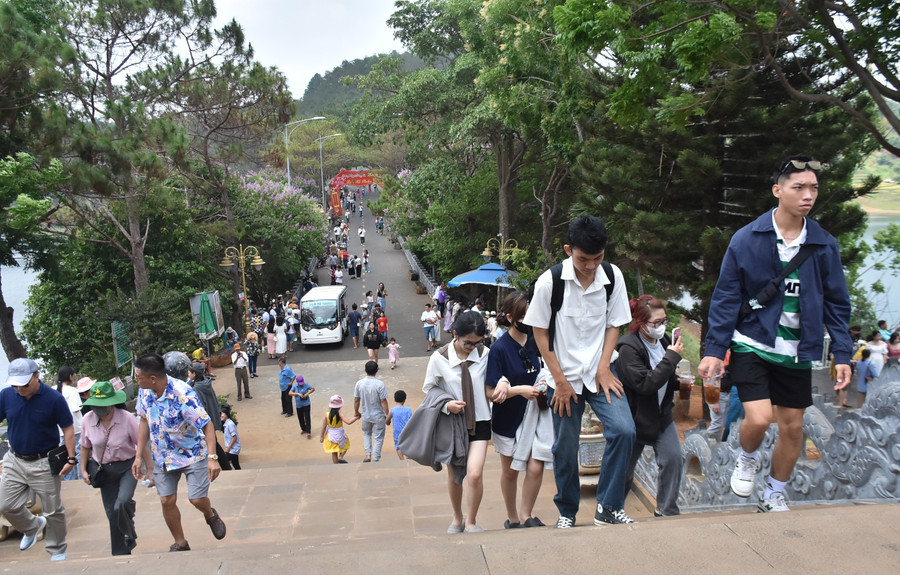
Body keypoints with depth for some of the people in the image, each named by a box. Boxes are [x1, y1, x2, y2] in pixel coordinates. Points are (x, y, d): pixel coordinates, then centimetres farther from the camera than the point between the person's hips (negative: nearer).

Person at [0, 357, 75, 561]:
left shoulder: (54, 398, -15)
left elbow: (68, 429, -8)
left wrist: (71, 459, -11)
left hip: (43, 463, -3)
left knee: (53, 511, 7)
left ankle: (57, 551, 25)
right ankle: (32, 526, 38)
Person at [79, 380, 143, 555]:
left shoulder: (126, 418, -19)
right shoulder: (88, 419, -8)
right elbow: (85, 446, 11)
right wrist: (83, 469, 9)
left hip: (127, 467, -4)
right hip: (104, 471, 4)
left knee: (122, 503, -26)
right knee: (111, 513, 8)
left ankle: (130, 536, 4)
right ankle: (120, 553, 25)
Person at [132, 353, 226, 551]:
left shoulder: (183, 394, -30)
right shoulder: (144, 391, -9)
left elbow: (207, 425, -27)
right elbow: (144, 421, 6)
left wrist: (212, 458, -35)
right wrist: (139, 456, 5)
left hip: (192, 453, -5)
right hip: (162, 456, 5)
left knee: (197, 499, -6)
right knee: (167, 501, 5)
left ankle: (211, 515, 31)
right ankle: (180, 544, 25)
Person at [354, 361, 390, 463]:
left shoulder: (359, 383, -9)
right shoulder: (380, 384, -20)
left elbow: (356, 400, -1)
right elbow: (383, 401, -17)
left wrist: (356, 412, 15)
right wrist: (388, 415, -6)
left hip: (365, 416, 3)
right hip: (378, 416, -3)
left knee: (367, 434, 26)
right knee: (378, 438, 10)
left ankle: (368, 455, 15)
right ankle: (375, 460, 11)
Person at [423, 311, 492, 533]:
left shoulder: (485, 354, -7)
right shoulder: (439, 358, -10)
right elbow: (428, 390, 1)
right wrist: (446, 405, -17)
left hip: (479, 421, 0)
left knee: (474, 474, -14)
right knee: (454, 477, 13)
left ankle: (471, 521, 10)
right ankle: (457, 519, 39)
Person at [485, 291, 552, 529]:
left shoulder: (534, 340, -4)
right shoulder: (499, 348, -17)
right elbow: (492, 392, -17)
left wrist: (542, 384, -9)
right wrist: (519, 390, -28)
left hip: (535, 413, 3)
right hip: (509, 418, -3)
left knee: (536, 467, -6)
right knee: (510, 471, 14)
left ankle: (526, 515, 17)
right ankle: (512, 518, 35)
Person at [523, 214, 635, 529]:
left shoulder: (613, 276, -5)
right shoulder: (549, 281, -14)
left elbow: (613, 325, 5)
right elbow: (540, 332, -6)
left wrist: (604, 368, -7)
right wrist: (560, 381, -7)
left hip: (599, 372, 2)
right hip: (564, 376, -2)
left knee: (623, 430, -16)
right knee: (565, 447, 6)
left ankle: (608, 507, 0)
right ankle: (567, 512, 28)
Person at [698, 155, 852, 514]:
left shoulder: (824, 245, 1)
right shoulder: (746, 240, -9)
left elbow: (836, 303, 8)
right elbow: (725, 297, -5)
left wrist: (842, 353, 1)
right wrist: (714, 349, -9)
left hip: (796, 352, 4)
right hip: (752, 344, -3)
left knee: (792, 427, 9)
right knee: (759, 418, -17)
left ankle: (774, 497, 32)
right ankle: (747, 459, 19)